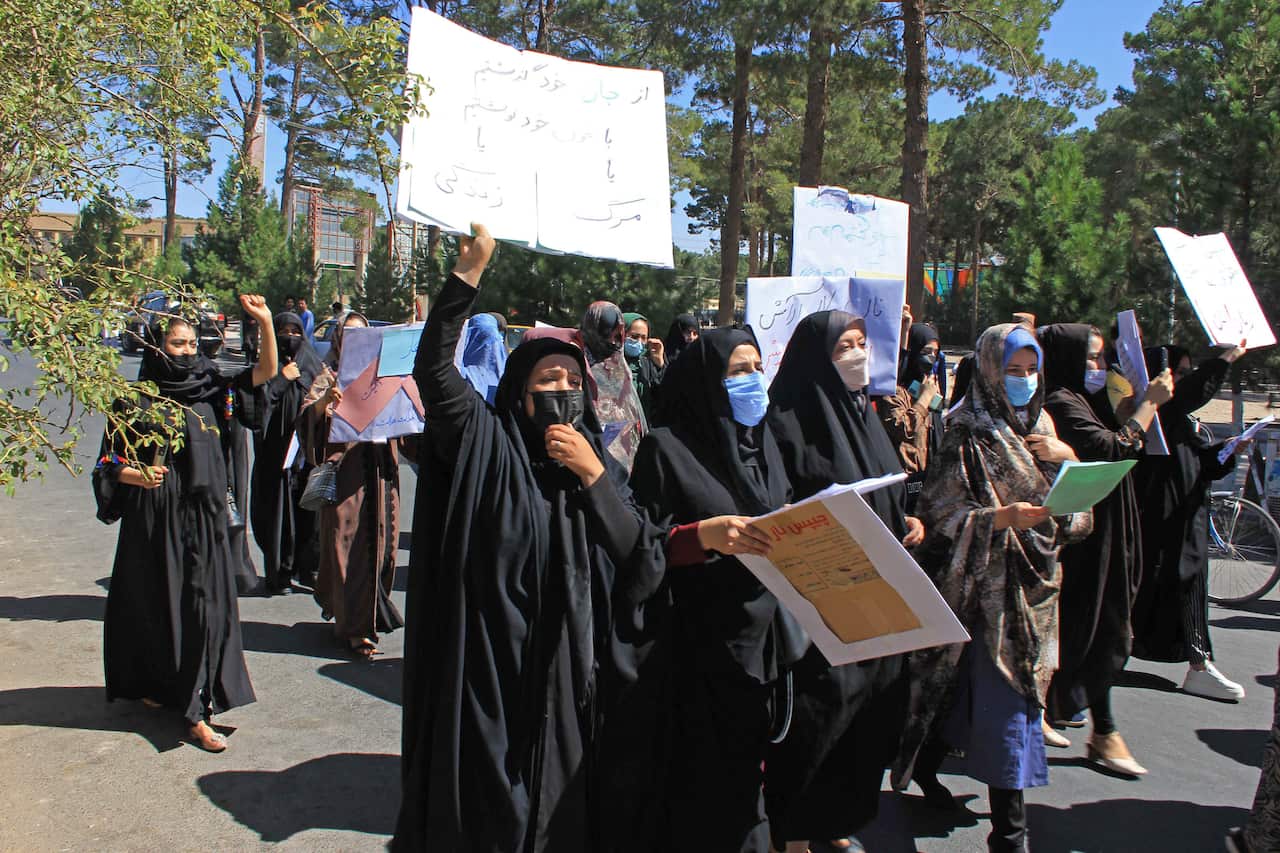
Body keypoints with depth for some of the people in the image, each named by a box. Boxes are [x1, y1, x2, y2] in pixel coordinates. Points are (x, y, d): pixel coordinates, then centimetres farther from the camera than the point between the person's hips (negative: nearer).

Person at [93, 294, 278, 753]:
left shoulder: (208, 390, 6)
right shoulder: (136, 401, -1)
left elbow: (266, 371, 0)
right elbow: (111, 463, -1)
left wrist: (265, 323, -12)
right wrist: (138, 475, -22)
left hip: (203, 520, 2)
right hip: (153, 520, -2)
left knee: (204, 607, -2)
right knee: (154, 606, 9)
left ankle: (195, 711, 1)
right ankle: (152, 683, 33)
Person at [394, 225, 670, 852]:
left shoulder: (602, 464, 7)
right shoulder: (488, 446, -1)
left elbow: (645, 570, -4)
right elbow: (433, 367, -14)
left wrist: (594, 478, -10)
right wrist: (468, 273, -20)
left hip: (576, 679, 3)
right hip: (492, 676, -3)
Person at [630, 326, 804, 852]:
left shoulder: (762, 439, 10)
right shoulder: (666, 448, -11)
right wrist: (704, 535, -28)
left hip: (768, 631, 6)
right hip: (705, 645, -6)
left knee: (752, 764, 15)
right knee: (714, 777, 2)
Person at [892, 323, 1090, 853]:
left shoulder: (1038, 424, 11)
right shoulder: (969, 436, -10)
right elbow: (942, 514, -14)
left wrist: (1063, 458, -8)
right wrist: (1003, 518, -27)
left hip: (1035, 580, 7)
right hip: (989, 582, -7)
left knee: (978, 684, 14)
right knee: (1005, 695, -6)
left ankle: (924, 766, 35)